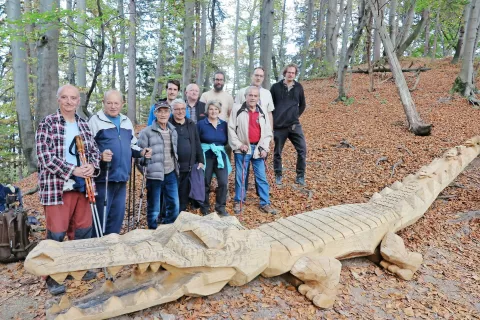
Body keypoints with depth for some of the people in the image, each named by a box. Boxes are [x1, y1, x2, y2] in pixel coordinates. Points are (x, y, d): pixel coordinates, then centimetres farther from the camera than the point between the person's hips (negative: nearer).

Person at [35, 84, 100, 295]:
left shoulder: (83, 125, 11)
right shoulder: (47, 124, -5)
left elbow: (94, 150, 12)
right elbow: (45, 156, -12)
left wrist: (92, 166, -9)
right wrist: (72, 170, -19)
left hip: (81, 186, 5)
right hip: (56, 186, -5)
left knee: (83, 228, 13)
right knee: (56, 233, 0)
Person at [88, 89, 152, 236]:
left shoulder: (126, 122, 15)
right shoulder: (95, 120, -4)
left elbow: (131, 146, 24)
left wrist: (141, 152, 6)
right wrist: (99, 156, -28)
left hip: (121, 177, 6)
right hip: (103, 178, -6)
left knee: (117, 215, 14)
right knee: (100, 216, 1)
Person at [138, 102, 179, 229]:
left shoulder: (173, 131, 12)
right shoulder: (147, 132, -7)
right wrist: (145, 171, -10)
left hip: (171, 174, 6)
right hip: (154, 175, -5)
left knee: (174, 206, 12)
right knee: (154, 209, 5)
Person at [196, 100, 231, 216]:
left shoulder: (224, 124, 8)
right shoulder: (201, 124, -1)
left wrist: (219, 147, 0)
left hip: (220, 156, 3)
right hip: (206, 156, -2)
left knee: (223, 182, -6)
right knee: (205, 183, 6)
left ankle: (220, 207, 13)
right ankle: (205, 207, 25)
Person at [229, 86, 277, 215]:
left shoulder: (262, 113, 7)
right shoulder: (237, 110, -3)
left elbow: (268, 133, 10)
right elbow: (231, 129, -4)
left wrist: (264, 148, -1)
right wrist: (239, 145, -11)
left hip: (258, 148, 3)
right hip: (242, 148, -3)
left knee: (262, 177, 7)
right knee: (240, 176, 6)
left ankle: (265, 203, 18)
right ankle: (238, 202, 21)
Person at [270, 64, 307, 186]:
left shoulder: (299, 87, 8)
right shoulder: (276, 87, 2)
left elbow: (302, 105, 18)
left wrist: (297, 115, 6)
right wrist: (274, 118, 1)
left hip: (295, 125, 1)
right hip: (279, 126, -1)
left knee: (302, 149, -7)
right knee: (277, 152, 7)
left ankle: (300, 176, 7)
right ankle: (278, 176, 23)